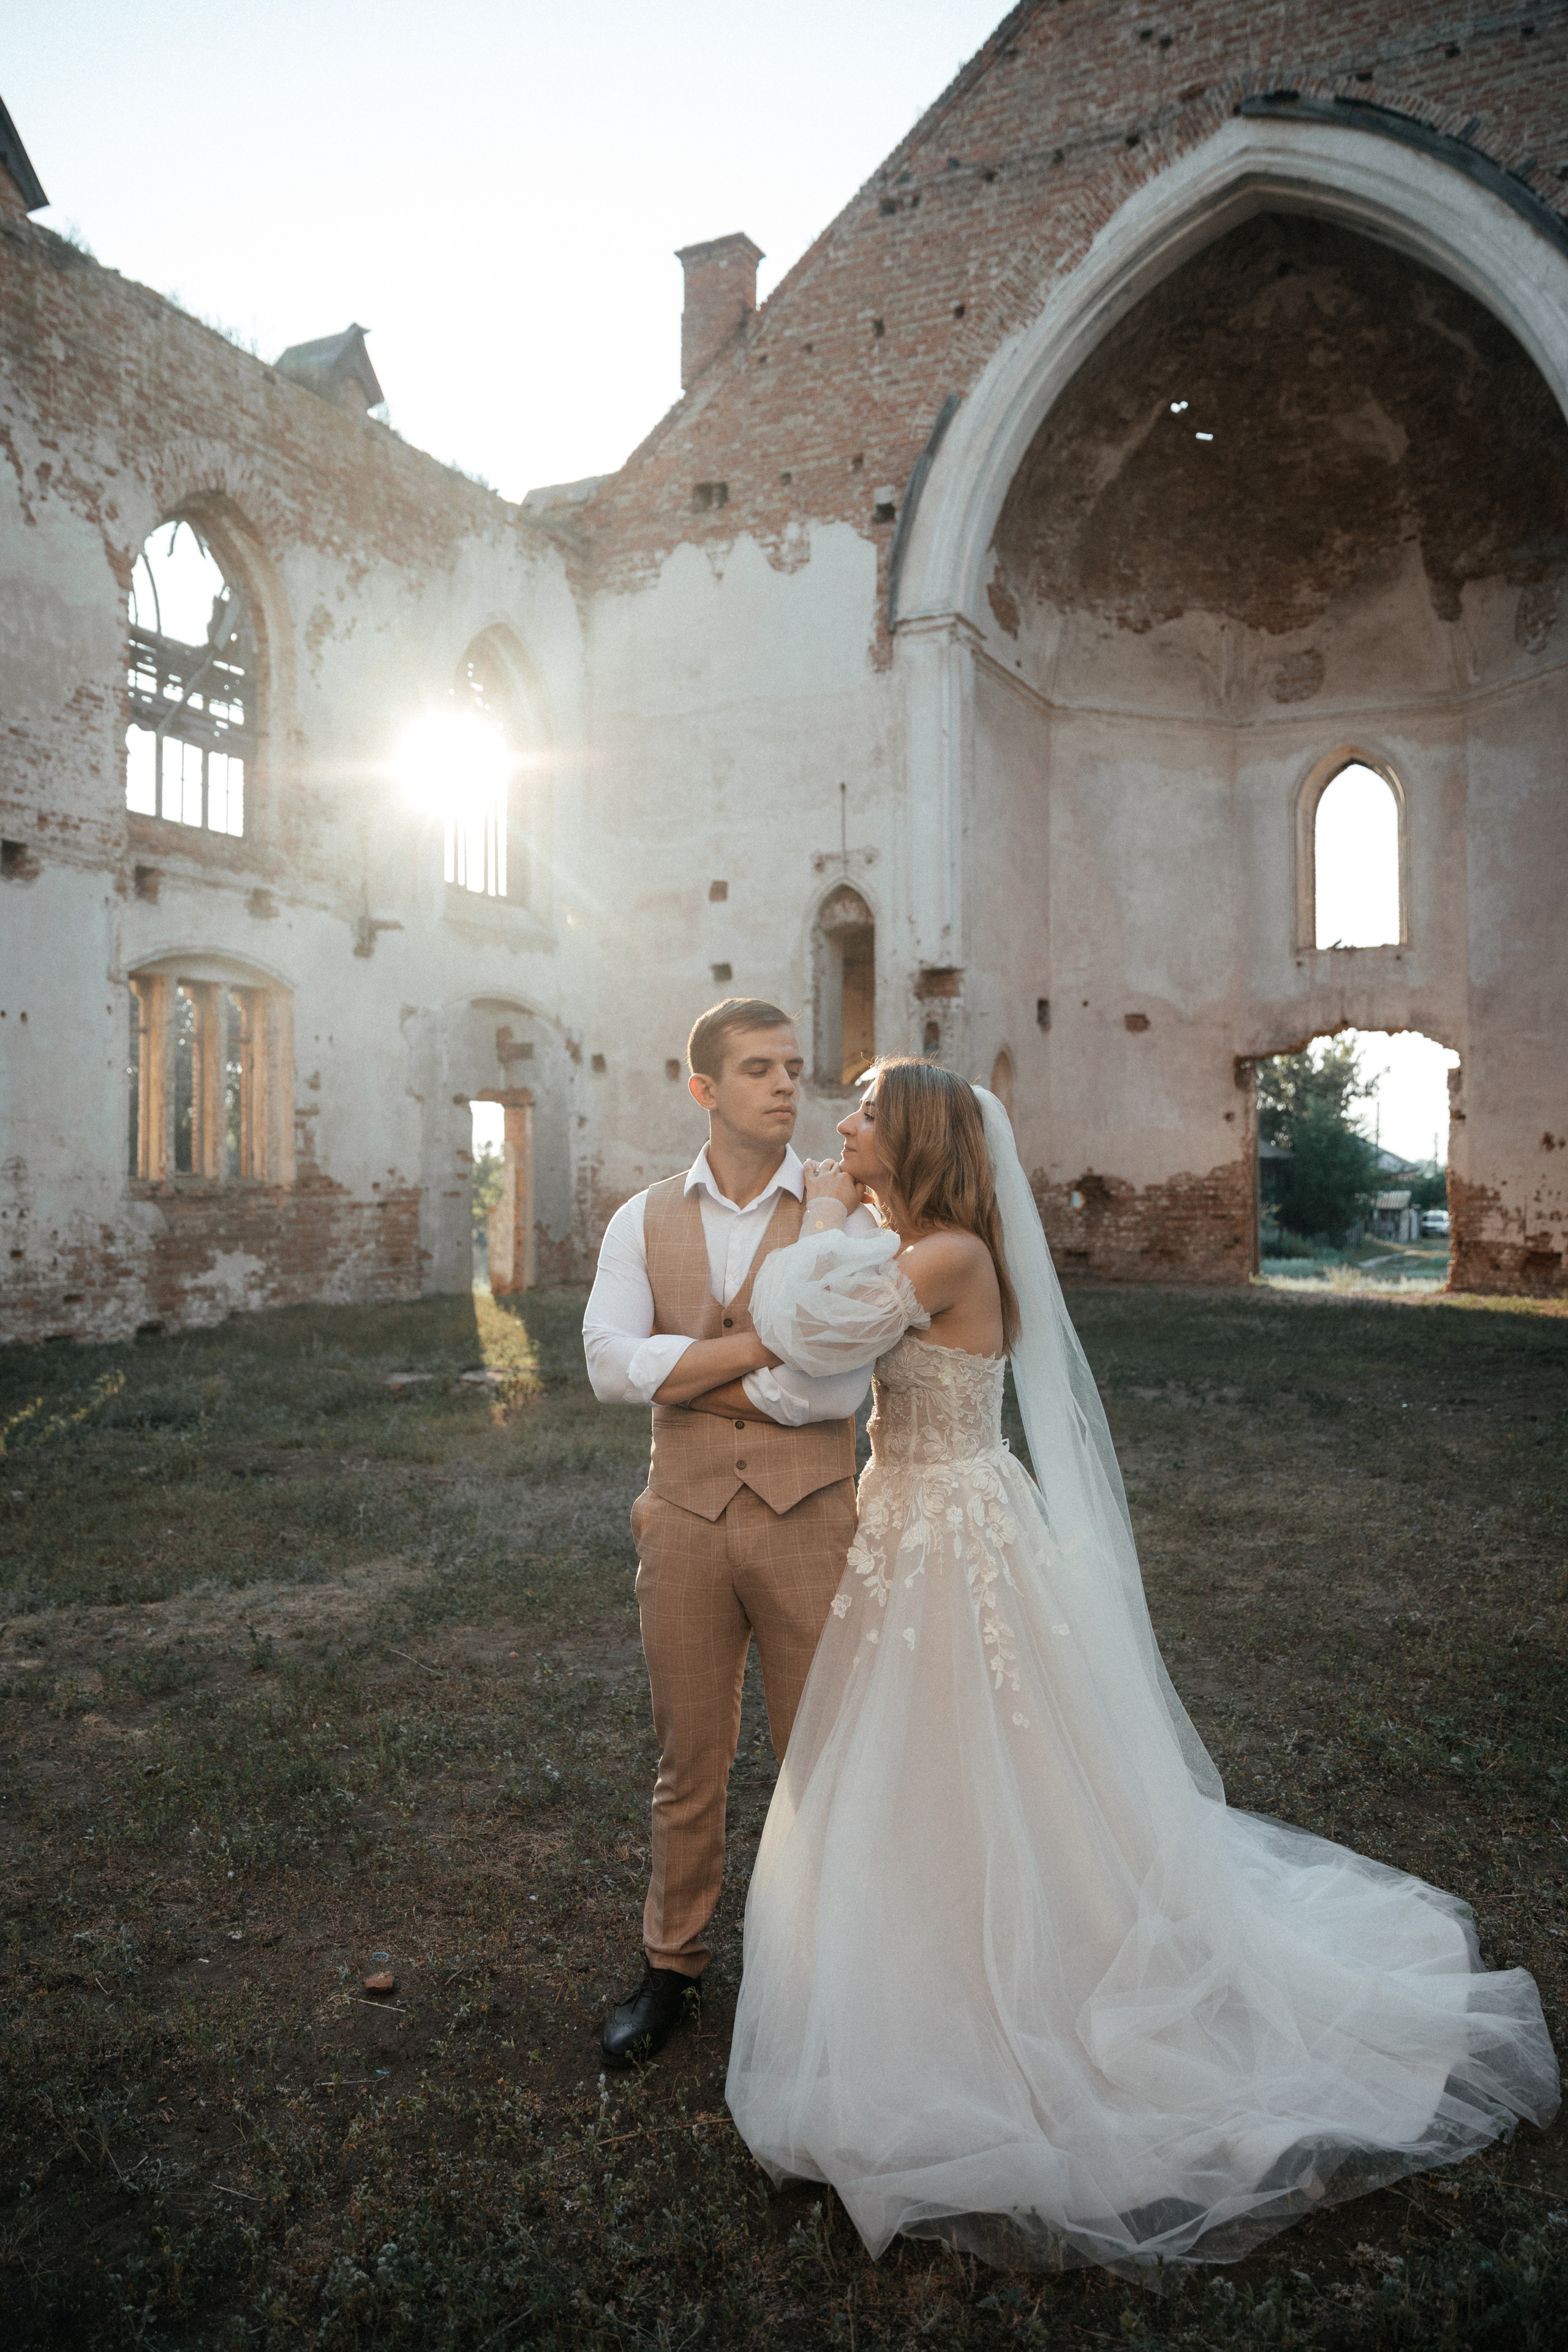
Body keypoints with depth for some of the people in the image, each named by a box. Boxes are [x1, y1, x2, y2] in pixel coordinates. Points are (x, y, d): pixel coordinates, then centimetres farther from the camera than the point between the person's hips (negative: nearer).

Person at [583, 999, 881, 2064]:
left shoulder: (848, 1218, -6)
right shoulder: (643, 1224, 2)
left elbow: (841, 1388, -18)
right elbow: (611, 1365, -12)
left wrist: (689, 1374, -11)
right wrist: (771, 1344, -18)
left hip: (809, 1518, -1)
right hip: (686, 1519, 2)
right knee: (689, 1765, 16)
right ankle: (674, 1965, 36)